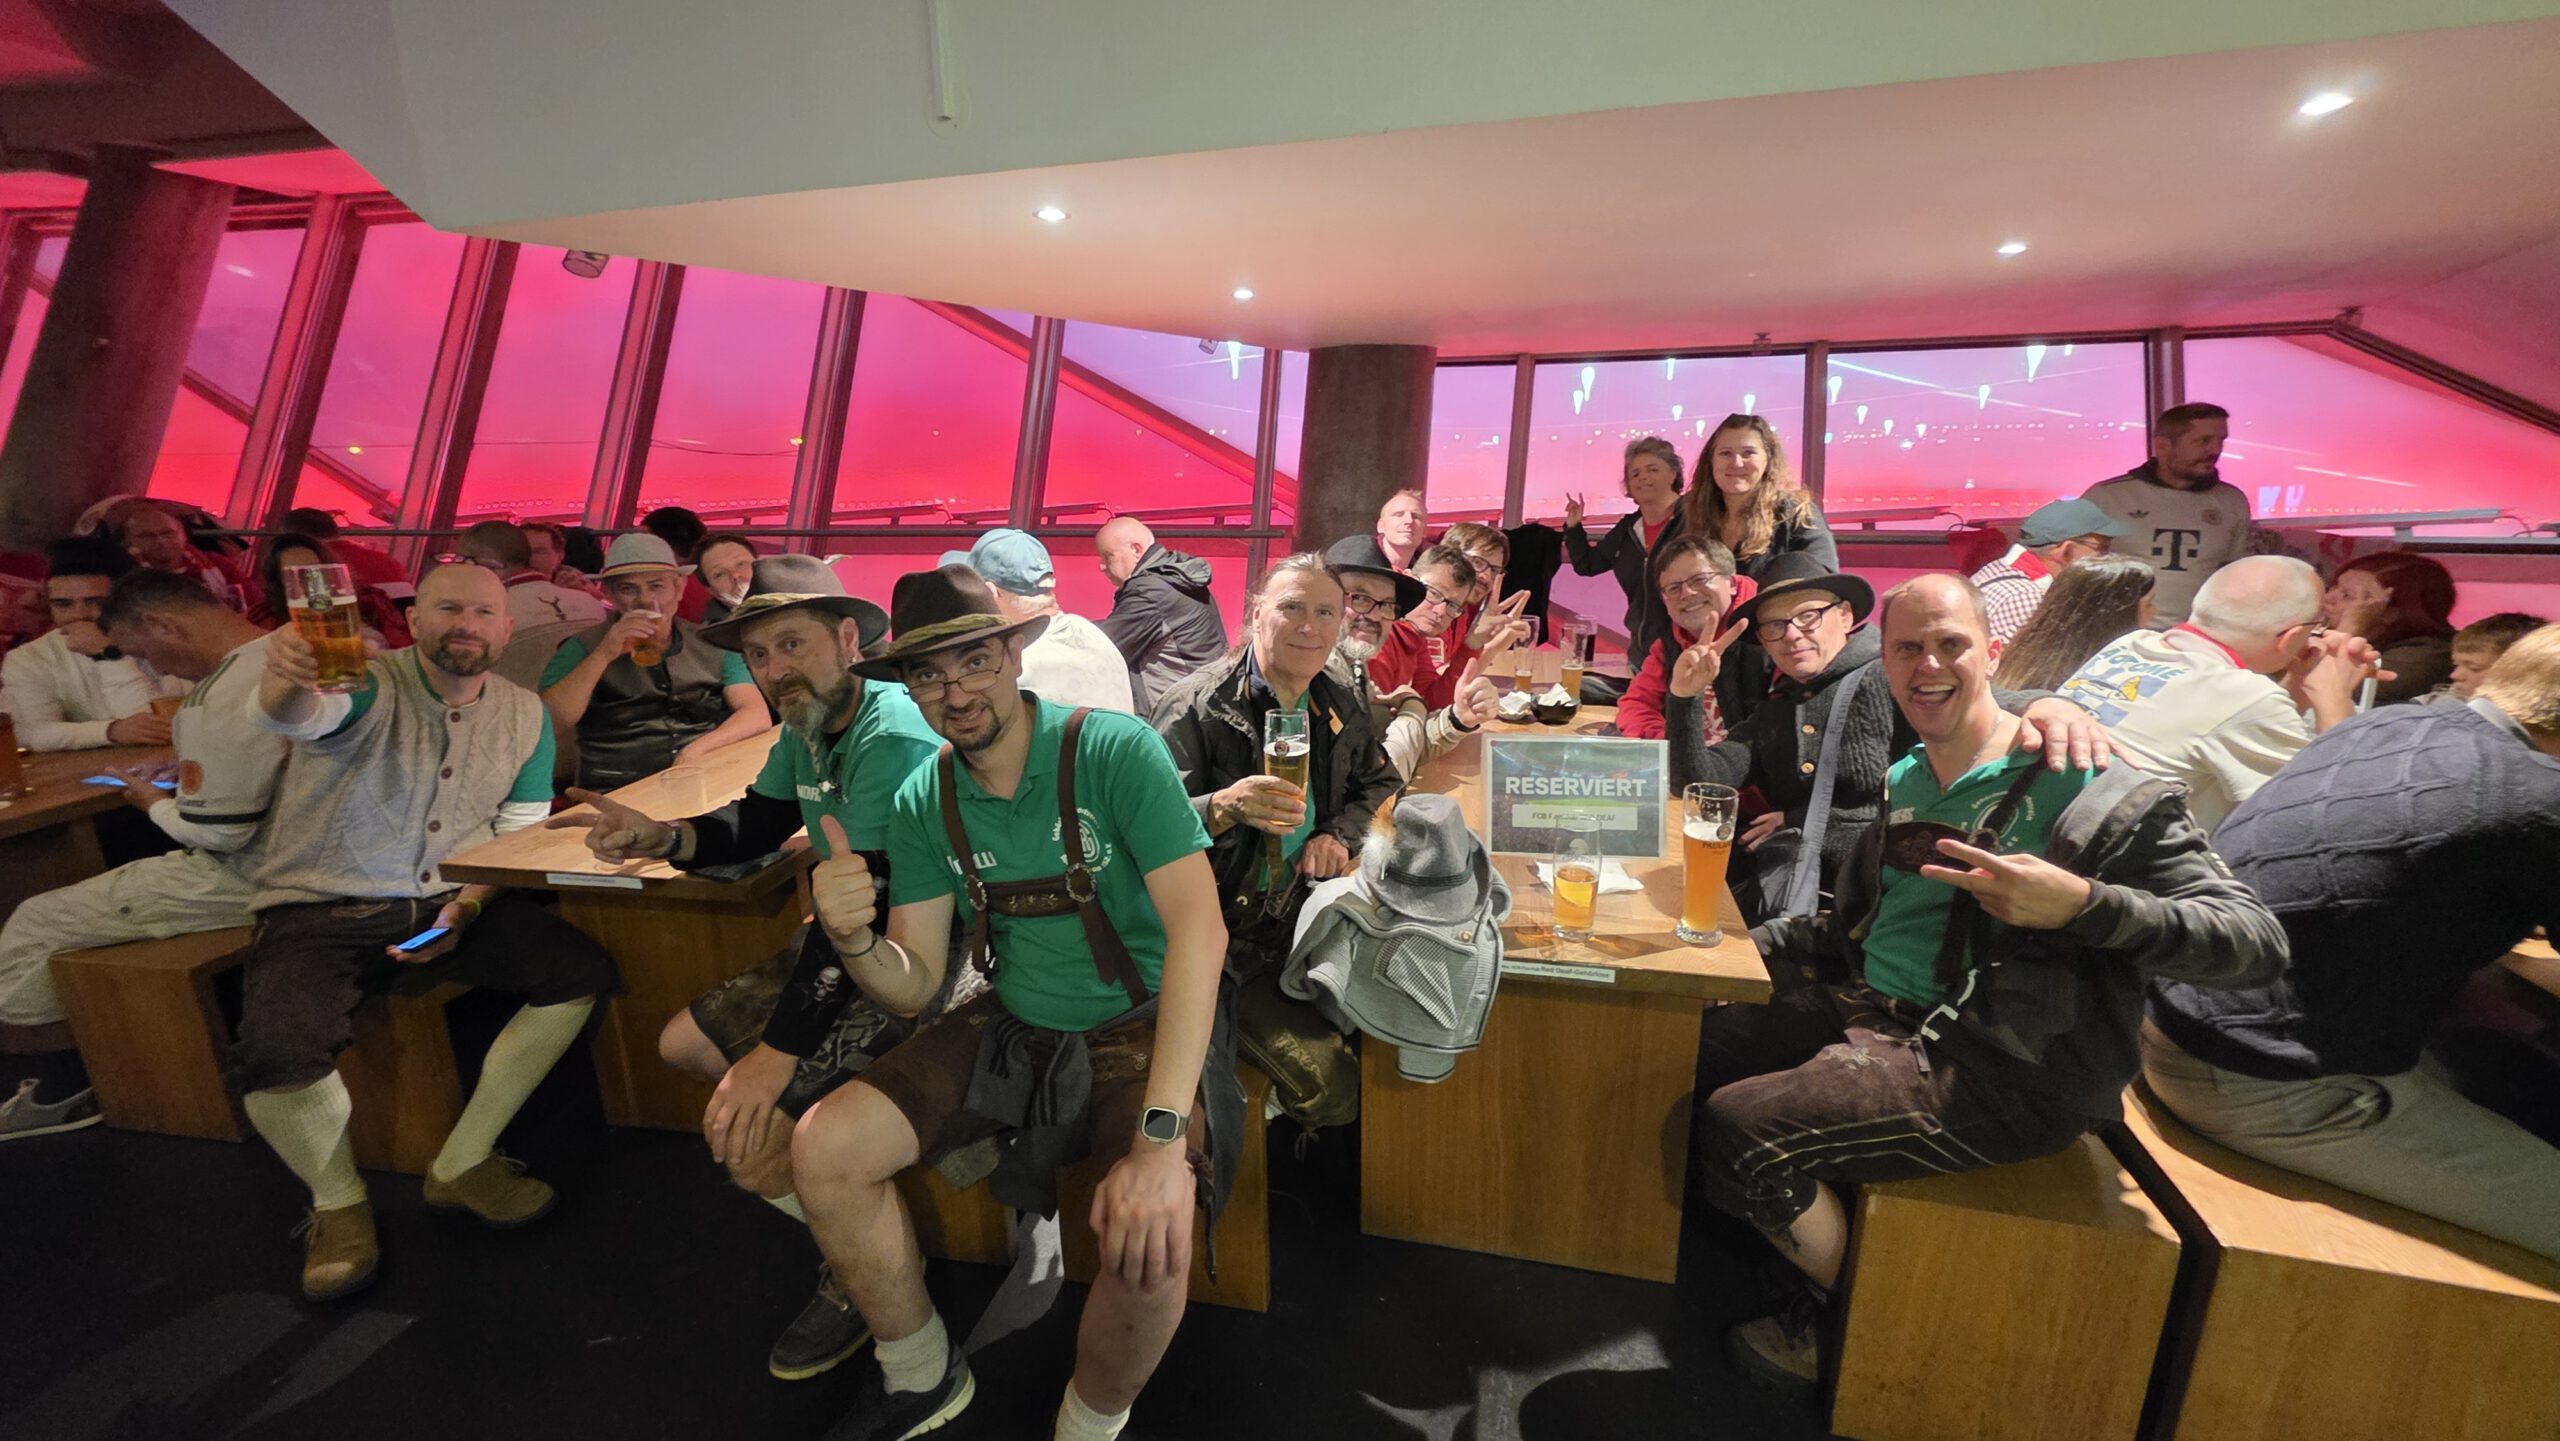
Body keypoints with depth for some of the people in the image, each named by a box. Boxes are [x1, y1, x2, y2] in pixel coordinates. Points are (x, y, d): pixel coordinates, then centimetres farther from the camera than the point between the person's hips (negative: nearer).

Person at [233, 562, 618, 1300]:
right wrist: (287, 680, -57)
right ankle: (338, 1202, 6)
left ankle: (462, 1163, 0)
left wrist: (465, 908, -11)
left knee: (582, 971, -18)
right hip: (320, 911, -3)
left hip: (451, 902, 4)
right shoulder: (369, 684, -9)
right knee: (277, 1060, -28)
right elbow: (300, 715, -34)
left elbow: (520, 836, 4)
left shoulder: (524, 714, 4)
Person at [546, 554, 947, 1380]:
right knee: (682, 1045, 19)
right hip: (841, 941, 10)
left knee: (743, 1135, -14)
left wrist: (777, 1049, -25)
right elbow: (753, 829, 14)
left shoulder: (893, 738, -28)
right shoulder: (805, 725, 3)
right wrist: (662, 839, -7)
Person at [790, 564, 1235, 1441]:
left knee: (1147, 1236, -29)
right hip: (1014, 1026, 6)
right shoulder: (923, 805, 0)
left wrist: (1162, 1138, -32)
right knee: (823, 1149, -6)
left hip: (1142, 1026, -5)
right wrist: (852, 941, -22)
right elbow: (912, 988, 2)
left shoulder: (1115, 752, -18)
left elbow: (1199, 929, -26)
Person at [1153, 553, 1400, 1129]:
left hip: (1313, 914, 6)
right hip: (1228, 937, -6)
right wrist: (1225, 807, -35)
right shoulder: (1194, 706, -11)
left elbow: (1381, 785, 21)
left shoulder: (1342, 708, 8)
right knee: (1328, 1079, -19)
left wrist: (1339, 834, 1)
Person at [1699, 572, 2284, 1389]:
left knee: (1740, 1127, -23)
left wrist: (2081, 904, -30)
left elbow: (2256, 940, -15)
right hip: (1869, 1013, 8)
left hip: (2000, 1071, -7)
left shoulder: (2091, 791, -10)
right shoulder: (1902, 782, 12)